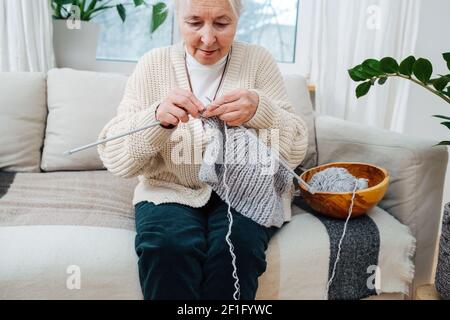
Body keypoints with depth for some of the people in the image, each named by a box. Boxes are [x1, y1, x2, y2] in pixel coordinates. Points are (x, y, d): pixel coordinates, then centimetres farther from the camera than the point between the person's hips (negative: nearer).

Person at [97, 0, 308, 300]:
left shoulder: (258, 60, 0)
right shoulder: (153, 64, 0)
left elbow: (294, 151, -5)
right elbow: (114, 157, -7)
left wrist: (259, 111, -25)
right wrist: (157, 118, -27)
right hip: (170, 190, 0)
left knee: (236, 246, -29)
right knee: (168, 248, -30)